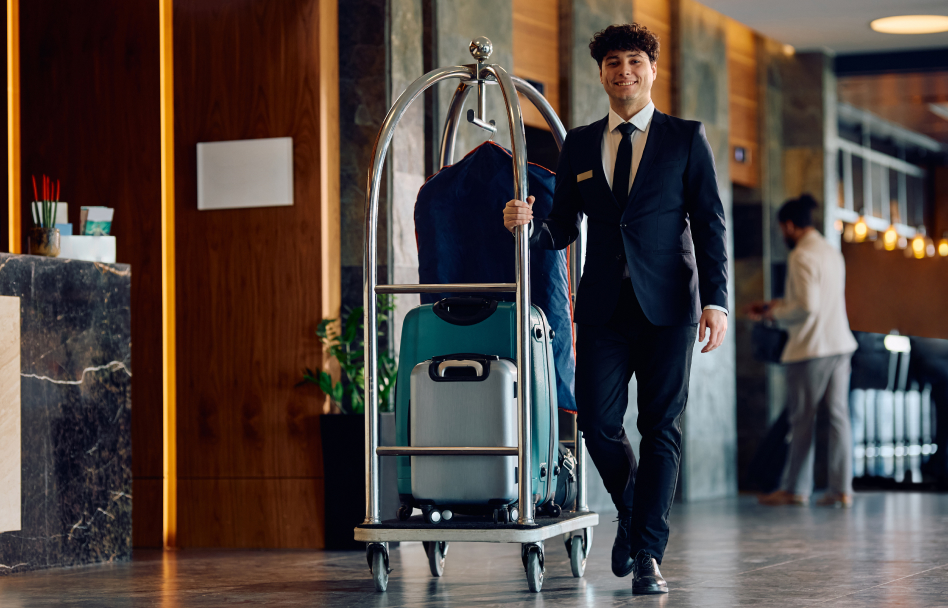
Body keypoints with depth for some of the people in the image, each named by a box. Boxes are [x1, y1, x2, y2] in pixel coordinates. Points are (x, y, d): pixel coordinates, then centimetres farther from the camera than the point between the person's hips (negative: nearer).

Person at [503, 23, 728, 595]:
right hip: (603, 307, 2)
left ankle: (649, 554, 2)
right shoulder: (579, 145, 13)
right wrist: (526, 224, -9)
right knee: (598, 423, -5)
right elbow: (564, 230, 14)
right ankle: (631, 512, 23)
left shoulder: (686, 138, 5)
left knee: (661, 428, -3)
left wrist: (716, 301, -9)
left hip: (667, 305, -2)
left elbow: (710, 224, 1)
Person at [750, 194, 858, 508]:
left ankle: (795, 488, 10)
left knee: (802, 420, 1)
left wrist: (775, 314, -4)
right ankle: (841, 490, 2)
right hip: (839, 344, 8)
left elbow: (807, 306, -20)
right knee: (838, 415, 4)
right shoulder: (832, 252, 16)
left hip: (811, 348, -8)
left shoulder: (801, 256, -13)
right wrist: (776, 305, 22)